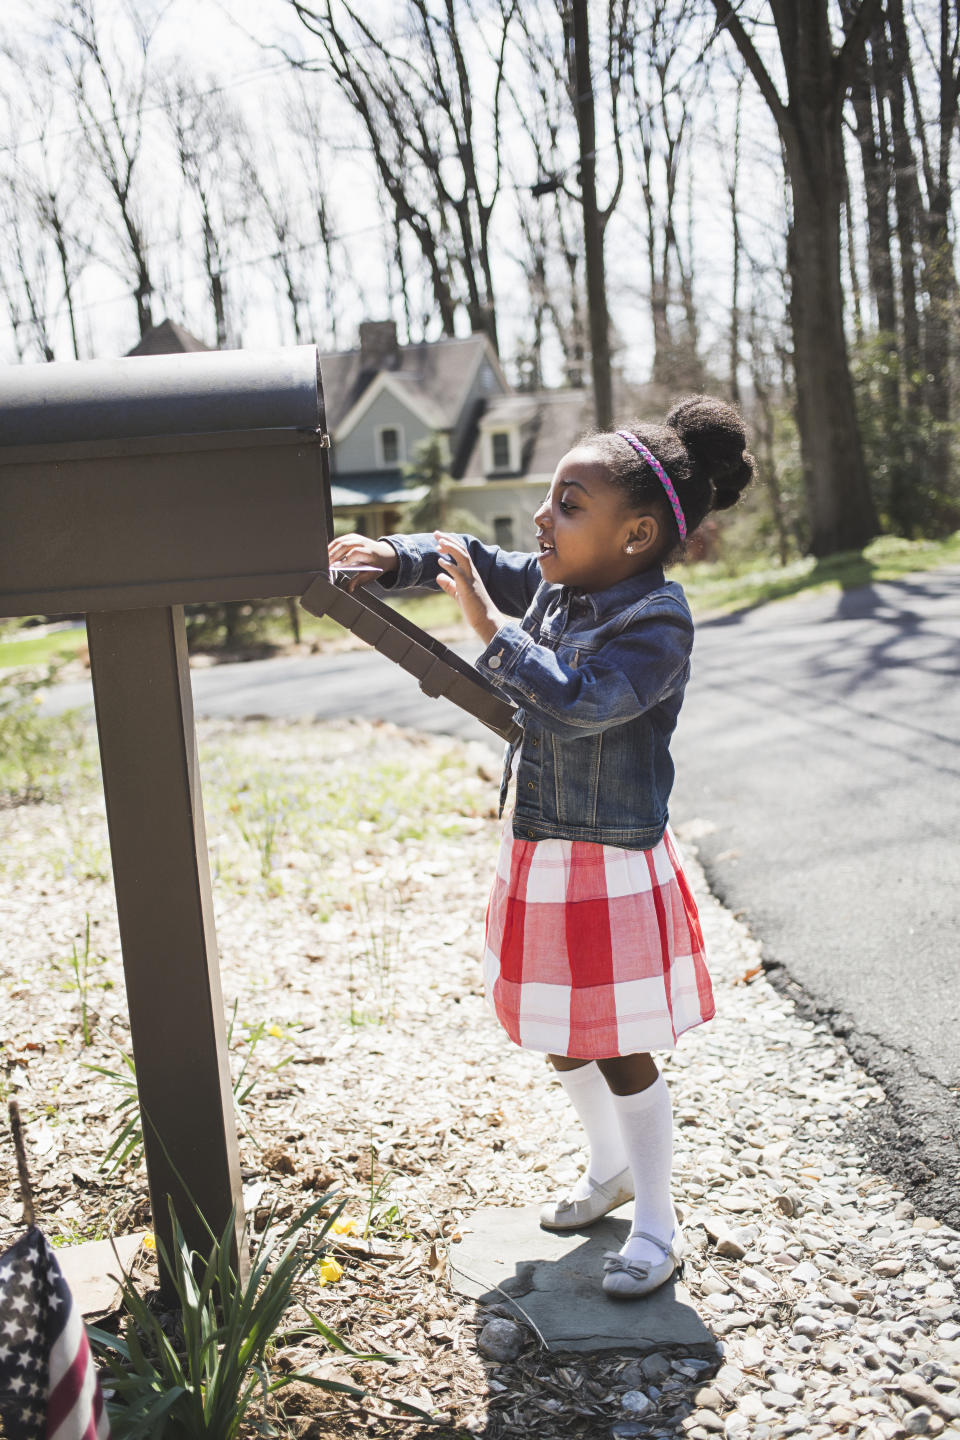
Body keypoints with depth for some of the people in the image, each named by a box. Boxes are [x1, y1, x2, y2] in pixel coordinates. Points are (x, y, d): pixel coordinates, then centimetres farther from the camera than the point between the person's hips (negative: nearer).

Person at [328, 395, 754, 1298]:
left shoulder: (657, 621, -22)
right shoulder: (552, 585, 2)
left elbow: (577, 704, -33)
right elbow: (477, 561, 13)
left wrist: (492, 628, -31)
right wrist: (392, 558, -4)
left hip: (612, 868, -8)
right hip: (537, 855, 8)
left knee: (620, 1051, 5)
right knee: (561, 1038, 21)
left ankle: (655, 1224, 25)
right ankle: (610, 1169, 45)